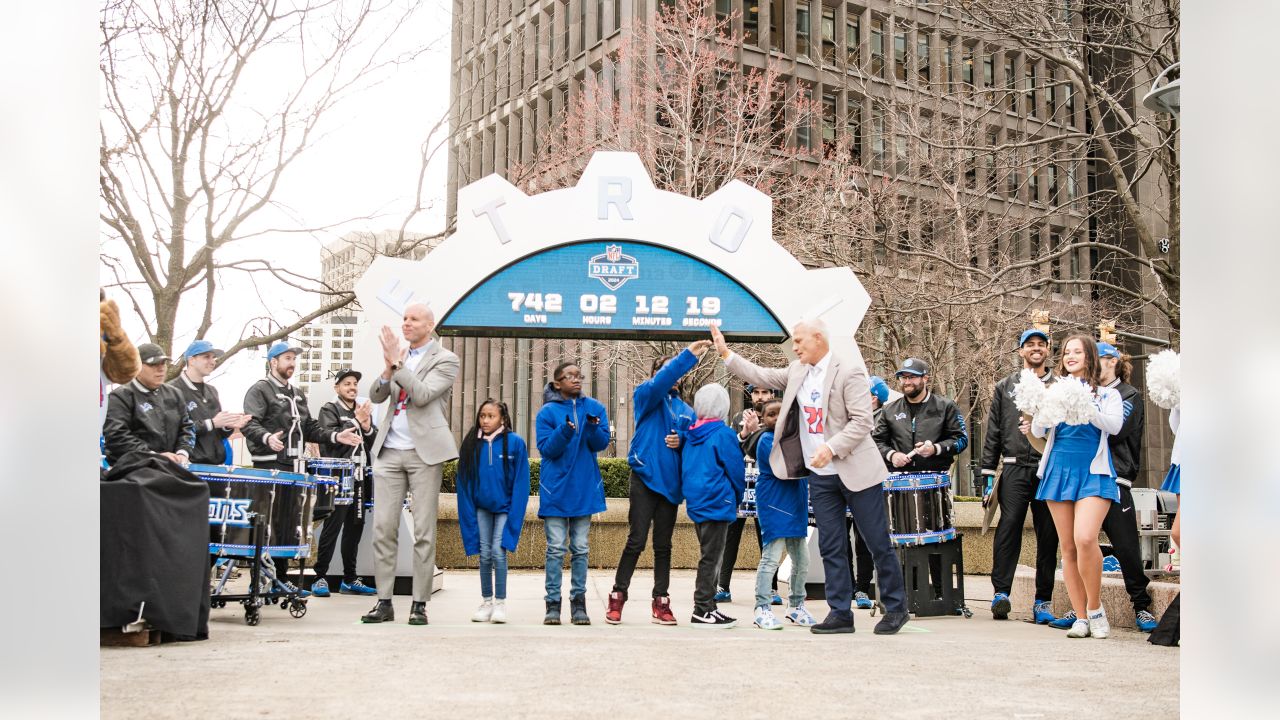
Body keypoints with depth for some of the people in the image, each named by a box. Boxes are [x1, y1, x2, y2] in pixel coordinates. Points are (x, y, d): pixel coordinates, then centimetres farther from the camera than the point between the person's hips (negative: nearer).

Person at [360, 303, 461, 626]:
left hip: (424, 453, -5)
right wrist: (387, 370, -11)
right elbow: (375, 396, 7)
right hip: (389, 452, 5)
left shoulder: (445, 360, 0)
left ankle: (419, 604, 4)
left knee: (423, 532, -1)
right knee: (383, 528, 2)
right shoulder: (397, 355, 16)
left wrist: (397, 363, -15)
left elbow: (422, 395, -14)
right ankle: (384, 602, 7)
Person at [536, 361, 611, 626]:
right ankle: (553, 604, 4)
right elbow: (546, 448, -9)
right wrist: (565, 431, -26)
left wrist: (593, 426, -24)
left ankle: (578, 603, 12)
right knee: (556, 548, 0)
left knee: (580, 548, 7)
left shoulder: (594, 408, 4)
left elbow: (602, 443, -3)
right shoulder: (548, 412, -2)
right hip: (556, 487, -2)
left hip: (584, 488, 2)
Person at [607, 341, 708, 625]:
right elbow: (659, 383, -23)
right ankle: (617, 598, 7)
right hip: (645, 476, -5)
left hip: (670, 481, 5)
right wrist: (688, 356, -31)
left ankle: (661, 602, 15)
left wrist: (682, 442, -5)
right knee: (636, 541, -4)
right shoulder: (646, 396, -1)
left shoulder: (686, 409, 14)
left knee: (663, 545, 9)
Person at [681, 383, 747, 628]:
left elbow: (683, 469, 15)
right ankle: (702, 611, -1)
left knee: (709, 556, 15)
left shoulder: (690, 435, 8)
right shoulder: (723, 434, -12)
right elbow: (736, 470, -7)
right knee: (711, 558, -3)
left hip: (695, 503, 7)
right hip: (717, 502, -7)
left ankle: (707, 607, 20)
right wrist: (737, 498, 9)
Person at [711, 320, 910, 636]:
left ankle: (896, 609, 17)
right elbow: (762, 376, 17)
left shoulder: (848, 371, -13)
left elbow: (862, 421, -18)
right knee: (831, 547, 8)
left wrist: (831, 447, -28)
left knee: (878, 543, 3)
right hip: (820, 476, 7)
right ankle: (840, 613, 14)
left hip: (855, 471, -6)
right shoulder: (797, 371, 9)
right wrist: (726, 354, 11)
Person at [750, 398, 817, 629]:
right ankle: (762, 609, -5)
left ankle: (796, 606, 27)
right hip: (774, 504, -8)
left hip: (795, 505, 8)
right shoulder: (767, 440, -9)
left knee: (802, 560, 14)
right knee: (771, 557, -11)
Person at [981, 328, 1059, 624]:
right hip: (1015, 469, 0)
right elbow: (993, 433, 11)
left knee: (1048, 535, 2)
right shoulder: (1005, 386, 13)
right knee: (1008, 527, -12)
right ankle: (1001, 593, -9)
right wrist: (988, 476, 5)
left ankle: (1043, 601, 7)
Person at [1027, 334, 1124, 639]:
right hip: (1059, 471, 3)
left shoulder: (1107, 394, 9)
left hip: (1093, 473, -3)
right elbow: (1039, 431, 7)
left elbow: (1114, 425, -8)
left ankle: (1095, 609, -4)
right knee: (1068, 548, 2)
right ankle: (1081, 617, 9)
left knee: (1085, 539, -22)